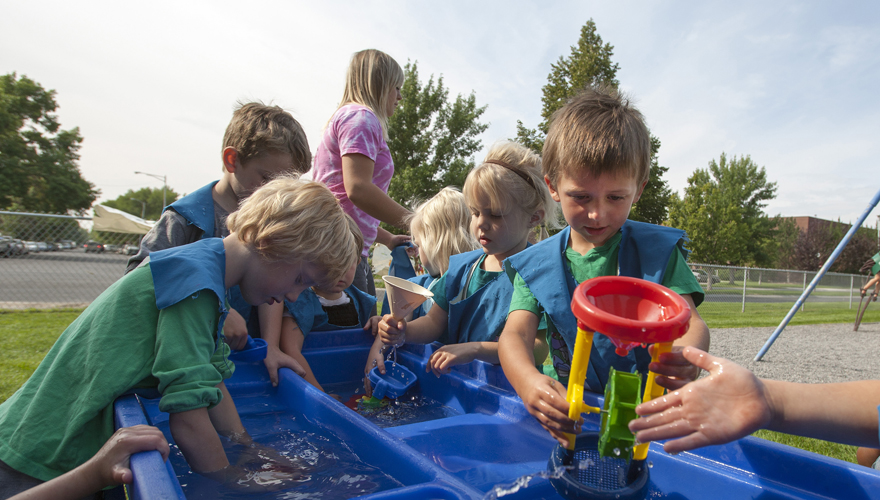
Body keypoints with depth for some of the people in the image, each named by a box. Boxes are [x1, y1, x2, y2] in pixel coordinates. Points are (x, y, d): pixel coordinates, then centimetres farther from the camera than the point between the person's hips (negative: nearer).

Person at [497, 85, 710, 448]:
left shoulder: (657, 251, 1)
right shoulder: (536, 265, 0)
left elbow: (690, 322, -8)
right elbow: (516, 333, -12)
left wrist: (686, 355, -35)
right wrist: (528, 380, -36)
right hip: (568, 405, 0)